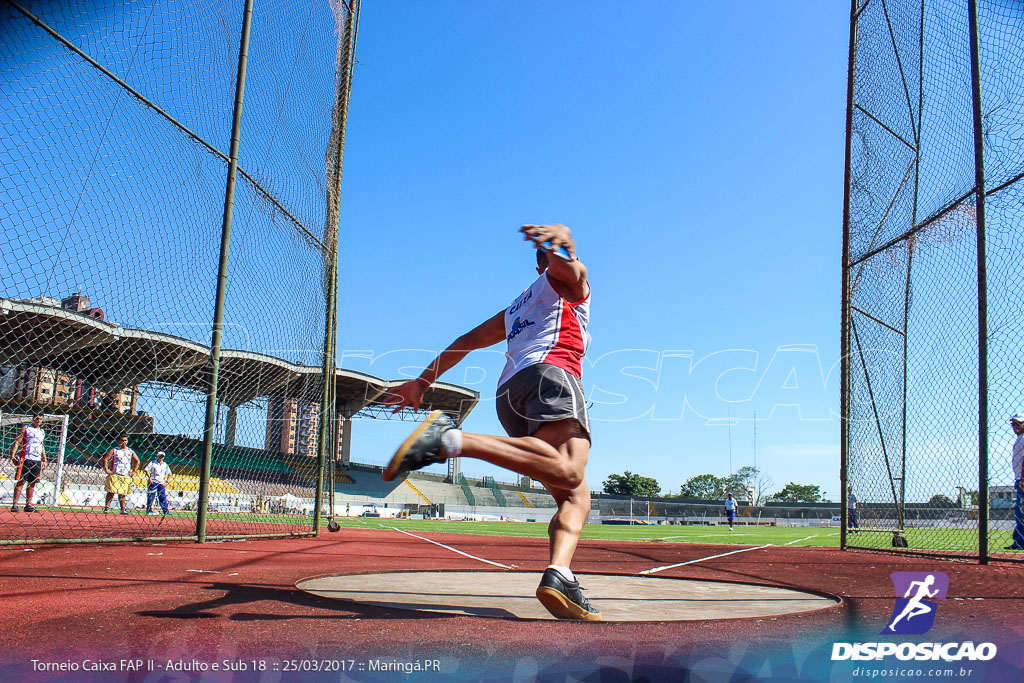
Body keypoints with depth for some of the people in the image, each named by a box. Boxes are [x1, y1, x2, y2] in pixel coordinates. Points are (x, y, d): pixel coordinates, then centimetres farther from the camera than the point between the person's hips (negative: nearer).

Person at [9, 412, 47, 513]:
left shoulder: (42, 432, 17)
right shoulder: (25, 429, 2)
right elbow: (17, 442, -3)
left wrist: (44, 460, 19)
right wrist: (12, 455, -15)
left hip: (37, 460, 5)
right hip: (25, 459, -5)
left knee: (32, 483, 5)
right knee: (21, 481, -7)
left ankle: (28, 505, 10)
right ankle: (15, 504, -6)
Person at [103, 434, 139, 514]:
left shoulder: (130, 452, 11)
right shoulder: (114, 450, 3)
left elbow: (137, 461, 18)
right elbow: (105, 459, 0)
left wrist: (133, 471, 9)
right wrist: (106, 469, -9)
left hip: (126, 476, 3)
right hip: (114, 475, -2)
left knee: (122, 493, 5)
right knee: (111, 492, -7)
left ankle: (123, 509, 8)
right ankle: (107, 507, -3)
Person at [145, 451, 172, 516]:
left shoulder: (165, 465, 11)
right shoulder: (153, 463, 1)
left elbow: (169, 474, 16)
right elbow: (146, 470, -1)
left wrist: (166, 481, 6)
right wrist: (150, 478, -12)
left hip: (162, 483, 3)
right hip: (153, 481, -3)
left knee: (163, 497, 1)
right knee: (151, 496, -5)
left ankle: (165, 510, 4)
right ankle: (149, 510, 2)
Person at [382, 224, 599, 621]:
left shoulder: (515, 310, 39)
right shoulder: (571, 280, 23)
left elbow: (467, 341, 34)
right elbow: (564, 261, -1)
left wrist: (422, 383, 36)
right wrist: (560, 238, -25)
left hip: (507, 395, 7)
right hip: (549, 371, -7)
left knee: (576, 495, -1)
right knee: (567, 471, -32)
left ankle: (558, 574, -29)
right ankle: (451, 439, -42)